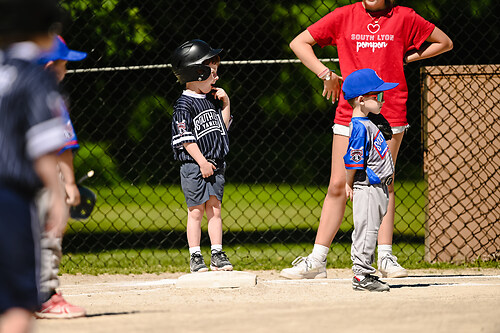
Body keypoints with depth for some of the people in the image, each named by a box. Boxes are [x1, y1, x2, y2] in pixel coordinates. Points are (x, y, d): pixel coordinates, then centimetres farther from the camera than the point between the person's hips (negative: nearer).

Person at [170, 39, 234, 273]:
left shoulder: (211, 99, 11)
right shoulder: (184, 104, -12)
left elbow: (222, 127, 18)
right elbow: (185, 138, -15)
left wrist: (226, 104, 5)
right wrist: (202, 162, -18)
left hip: (215, 165, 6)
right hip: (194, 166, -6)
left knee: (214, 209, 6)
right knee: (196, 210, -2)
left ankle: (217, 254, 9)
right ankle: (195, 257, 3)